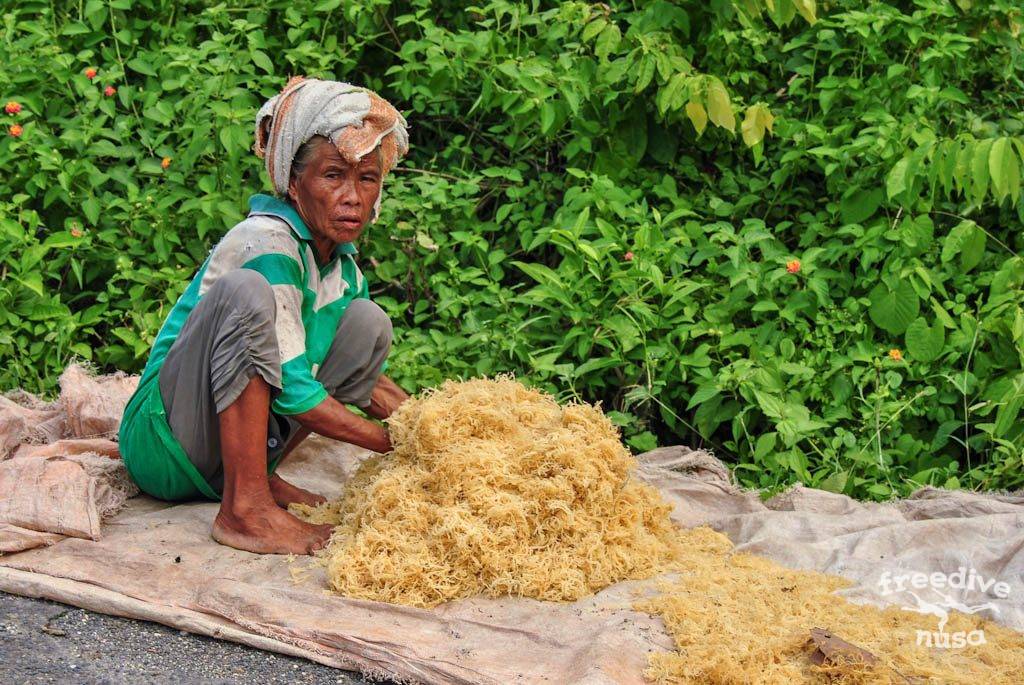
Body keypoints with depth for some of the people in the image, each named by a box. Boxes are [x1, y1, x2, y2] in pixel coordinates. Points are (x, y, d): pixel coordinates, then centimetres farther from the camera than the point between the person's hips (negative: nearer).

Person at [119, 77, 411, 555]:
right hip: (163, 440, -8)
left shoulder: (345, 268, 6)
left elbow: (369, 379, 17)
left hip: (231, 438, 8)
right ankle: (243, 509, -29)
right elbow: (289, 384, -23)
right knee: (245, 291, -31)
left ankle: (259, 477, -1)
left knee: (367, 323, 3)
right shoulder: (266, 242, -19)